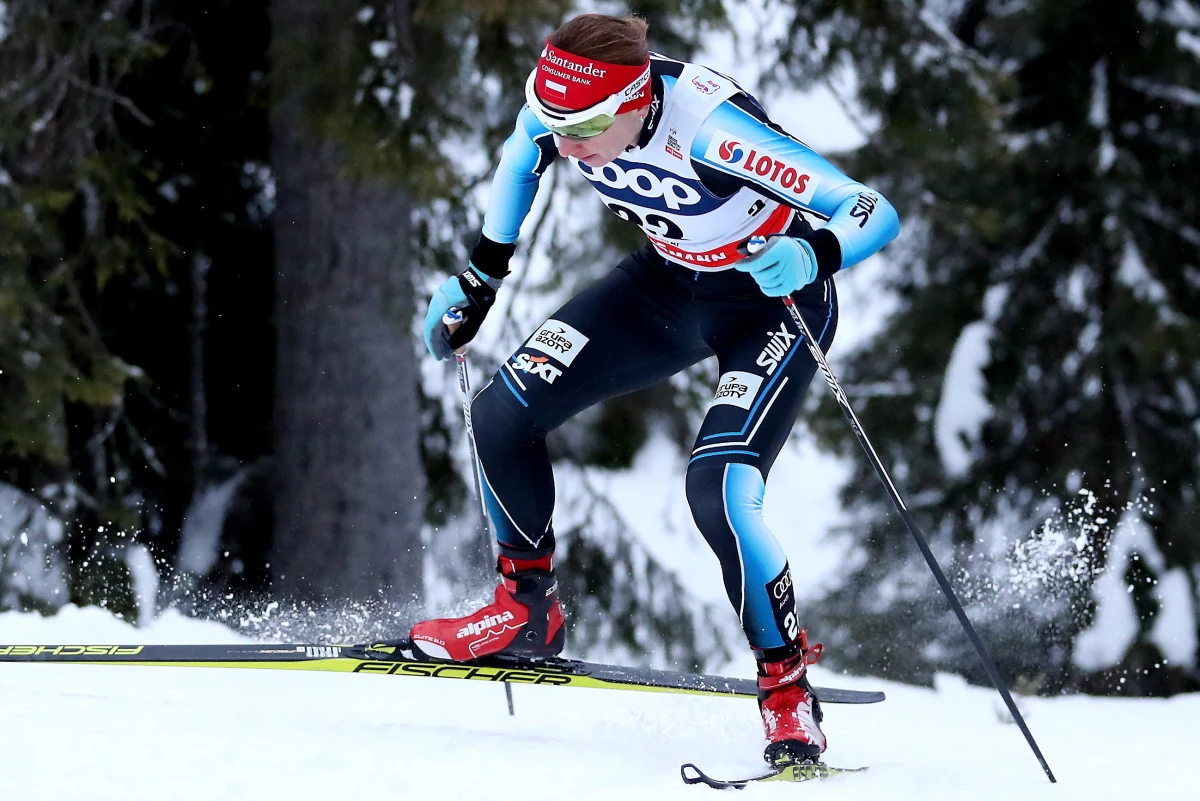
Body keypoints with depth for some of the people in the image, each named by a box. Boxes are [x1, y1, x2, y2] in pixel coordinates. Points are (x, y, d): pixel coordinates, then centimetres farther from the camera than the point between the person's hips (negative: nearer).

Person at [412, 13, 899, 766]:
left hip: (773, 300, -6)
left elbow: (877, 212, -33)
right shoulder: (556, 111, -20)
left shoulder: (710, 129, -37)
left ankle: (790, 692, -7)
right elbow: (520, 162, 8)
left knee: (717, 491, -25)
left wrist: (813, 257, -52)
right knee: (503, 412, -5)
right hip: (668, 283, 6)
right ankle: (528, 610, 16)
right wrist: (480, 278, 10)